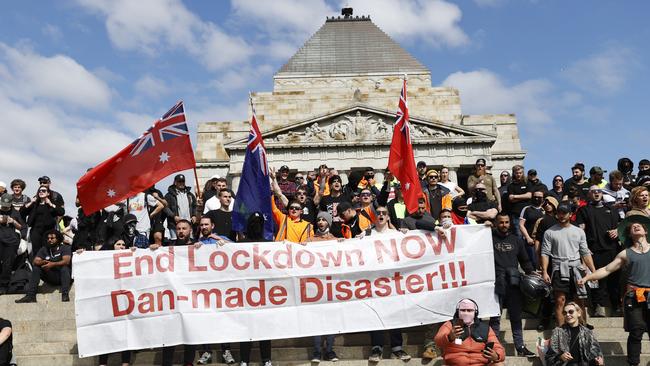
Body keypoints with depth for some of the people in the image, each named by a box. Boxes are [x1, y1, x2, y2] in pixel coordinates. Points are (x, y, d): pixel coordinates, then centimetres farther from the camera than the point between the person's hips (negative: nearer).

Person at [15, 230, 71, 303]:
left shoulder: (65, 248, -4)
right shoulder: (44, 249, 11)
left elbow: (66, 261, -22)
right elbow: (35, 262, -3)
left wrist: (53, 264, -35)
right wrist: (43, 262, -25)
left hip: (64, 276, -5)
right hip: (50, 277, 5)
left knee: (64, 267, -34)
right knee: (36, 268, -12)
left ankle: (65, 295, -42)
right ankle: (30, 295, -19)